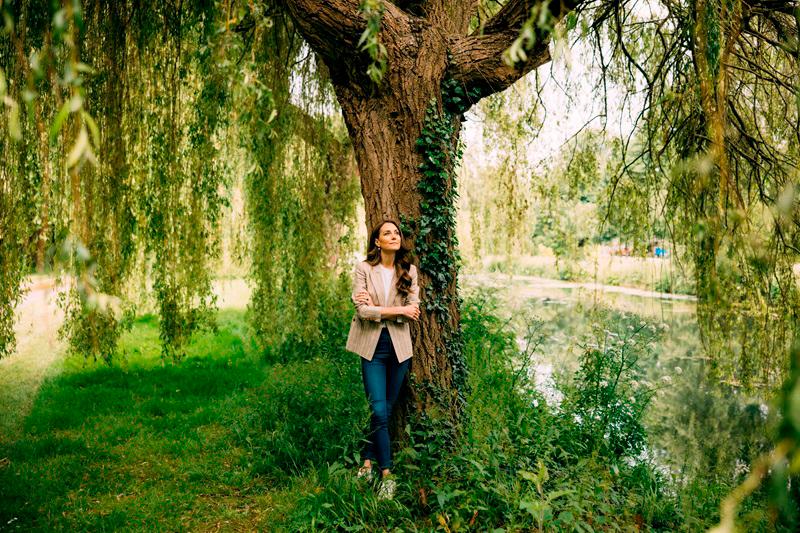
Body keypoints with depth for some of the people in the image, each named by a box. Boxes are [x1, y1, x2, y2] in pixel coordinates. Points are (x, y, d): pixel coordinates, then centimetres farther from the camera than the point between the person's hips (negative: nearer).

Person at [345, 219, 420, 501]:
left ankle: (368, 461, 27)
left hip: (399, 345, 3)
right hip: (372, 345, -3)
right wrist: (398, 310, -13)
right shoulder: (364, 268, -5)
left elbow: (413, 311, -5)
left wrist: (377, 307, -14)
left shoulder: (408, 271, 4)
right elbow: (363, 310, -13)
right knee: (379, 411, -6)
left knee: (387, 410, 10)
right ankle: (387, 475, 5)